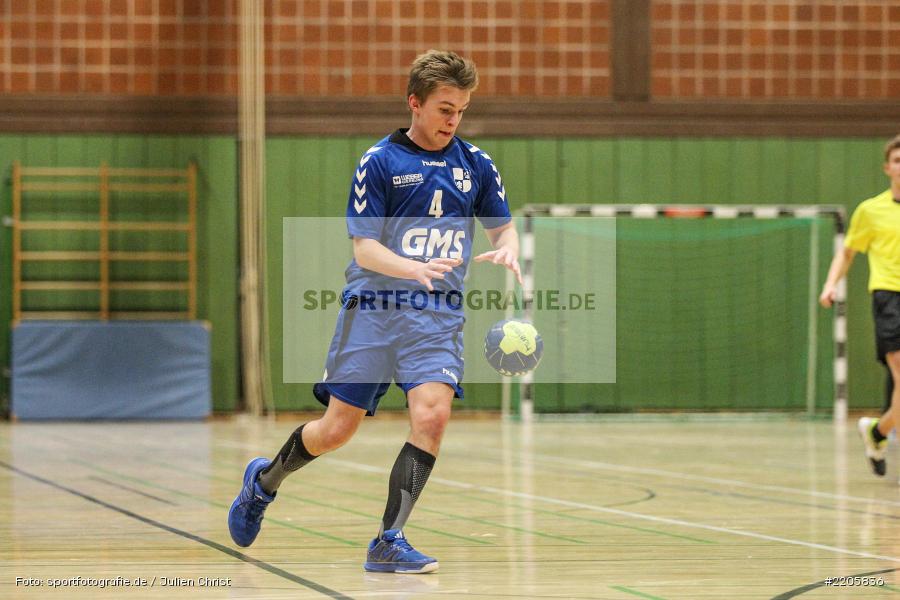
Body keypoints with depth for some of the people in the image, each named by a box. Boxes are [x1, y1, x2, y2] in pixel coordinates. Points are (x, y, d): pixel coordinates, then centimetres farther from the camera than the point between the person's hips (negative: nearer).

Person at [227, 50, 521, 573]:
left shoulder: (475, 165, 7)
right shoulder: (379, 162, -4)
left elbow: (503, 229, 14)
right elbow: (364, 249, -8)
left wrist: (506, 251, -11)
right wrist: (415, 268, -27)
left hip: (439, 315, 2)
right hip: (373, 308, -2)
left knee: (432, 415, -20)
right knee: (337, 430, 1)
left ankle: (389, 542, -11)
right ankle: (264, 481, 32)